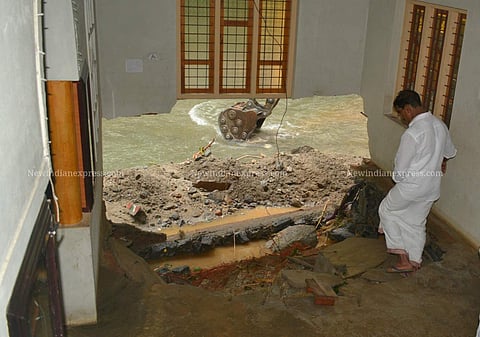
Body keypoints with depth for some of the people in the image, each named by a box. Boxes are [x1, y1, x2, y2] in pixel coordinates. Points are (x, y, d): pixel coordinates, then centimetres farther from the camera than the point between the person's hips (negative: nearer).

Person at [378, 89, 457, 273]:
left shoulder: (412, 133, -27)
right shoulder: (440, 124, -1)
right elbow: (450, 151, 19)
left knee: (387, 210, 14)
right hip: (433, 187, 8)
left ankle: (403, 258, 15)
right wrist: (442, 161, 41)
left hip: (412, 186, -8)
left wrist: (397, 178, 3)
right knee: (417, 222, 21)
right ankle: (414, 261, 32)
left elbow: (400, 169, -20)